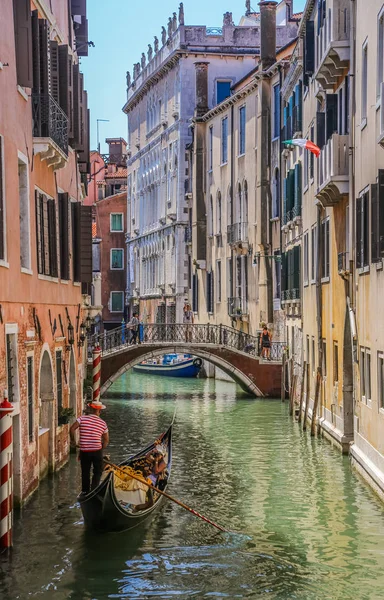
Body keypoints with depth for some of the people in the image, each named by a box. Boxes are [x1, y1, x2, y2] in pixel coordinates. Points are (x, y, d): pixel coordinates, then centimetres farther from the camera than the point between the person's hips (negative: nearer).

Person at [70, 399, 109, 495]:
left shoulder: (82, 418, -4)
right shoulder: (103, 423, 2)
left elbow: (72, 429, -12)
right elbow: (106, 441, 6)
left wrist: (73, 440, 3)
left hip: (84, 451, 1)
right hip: (97, 451, -1)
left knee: (85, 472, 16)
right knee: (97, 472, 12)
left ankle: (85, 491, 22)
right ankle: (93, 490, -2)